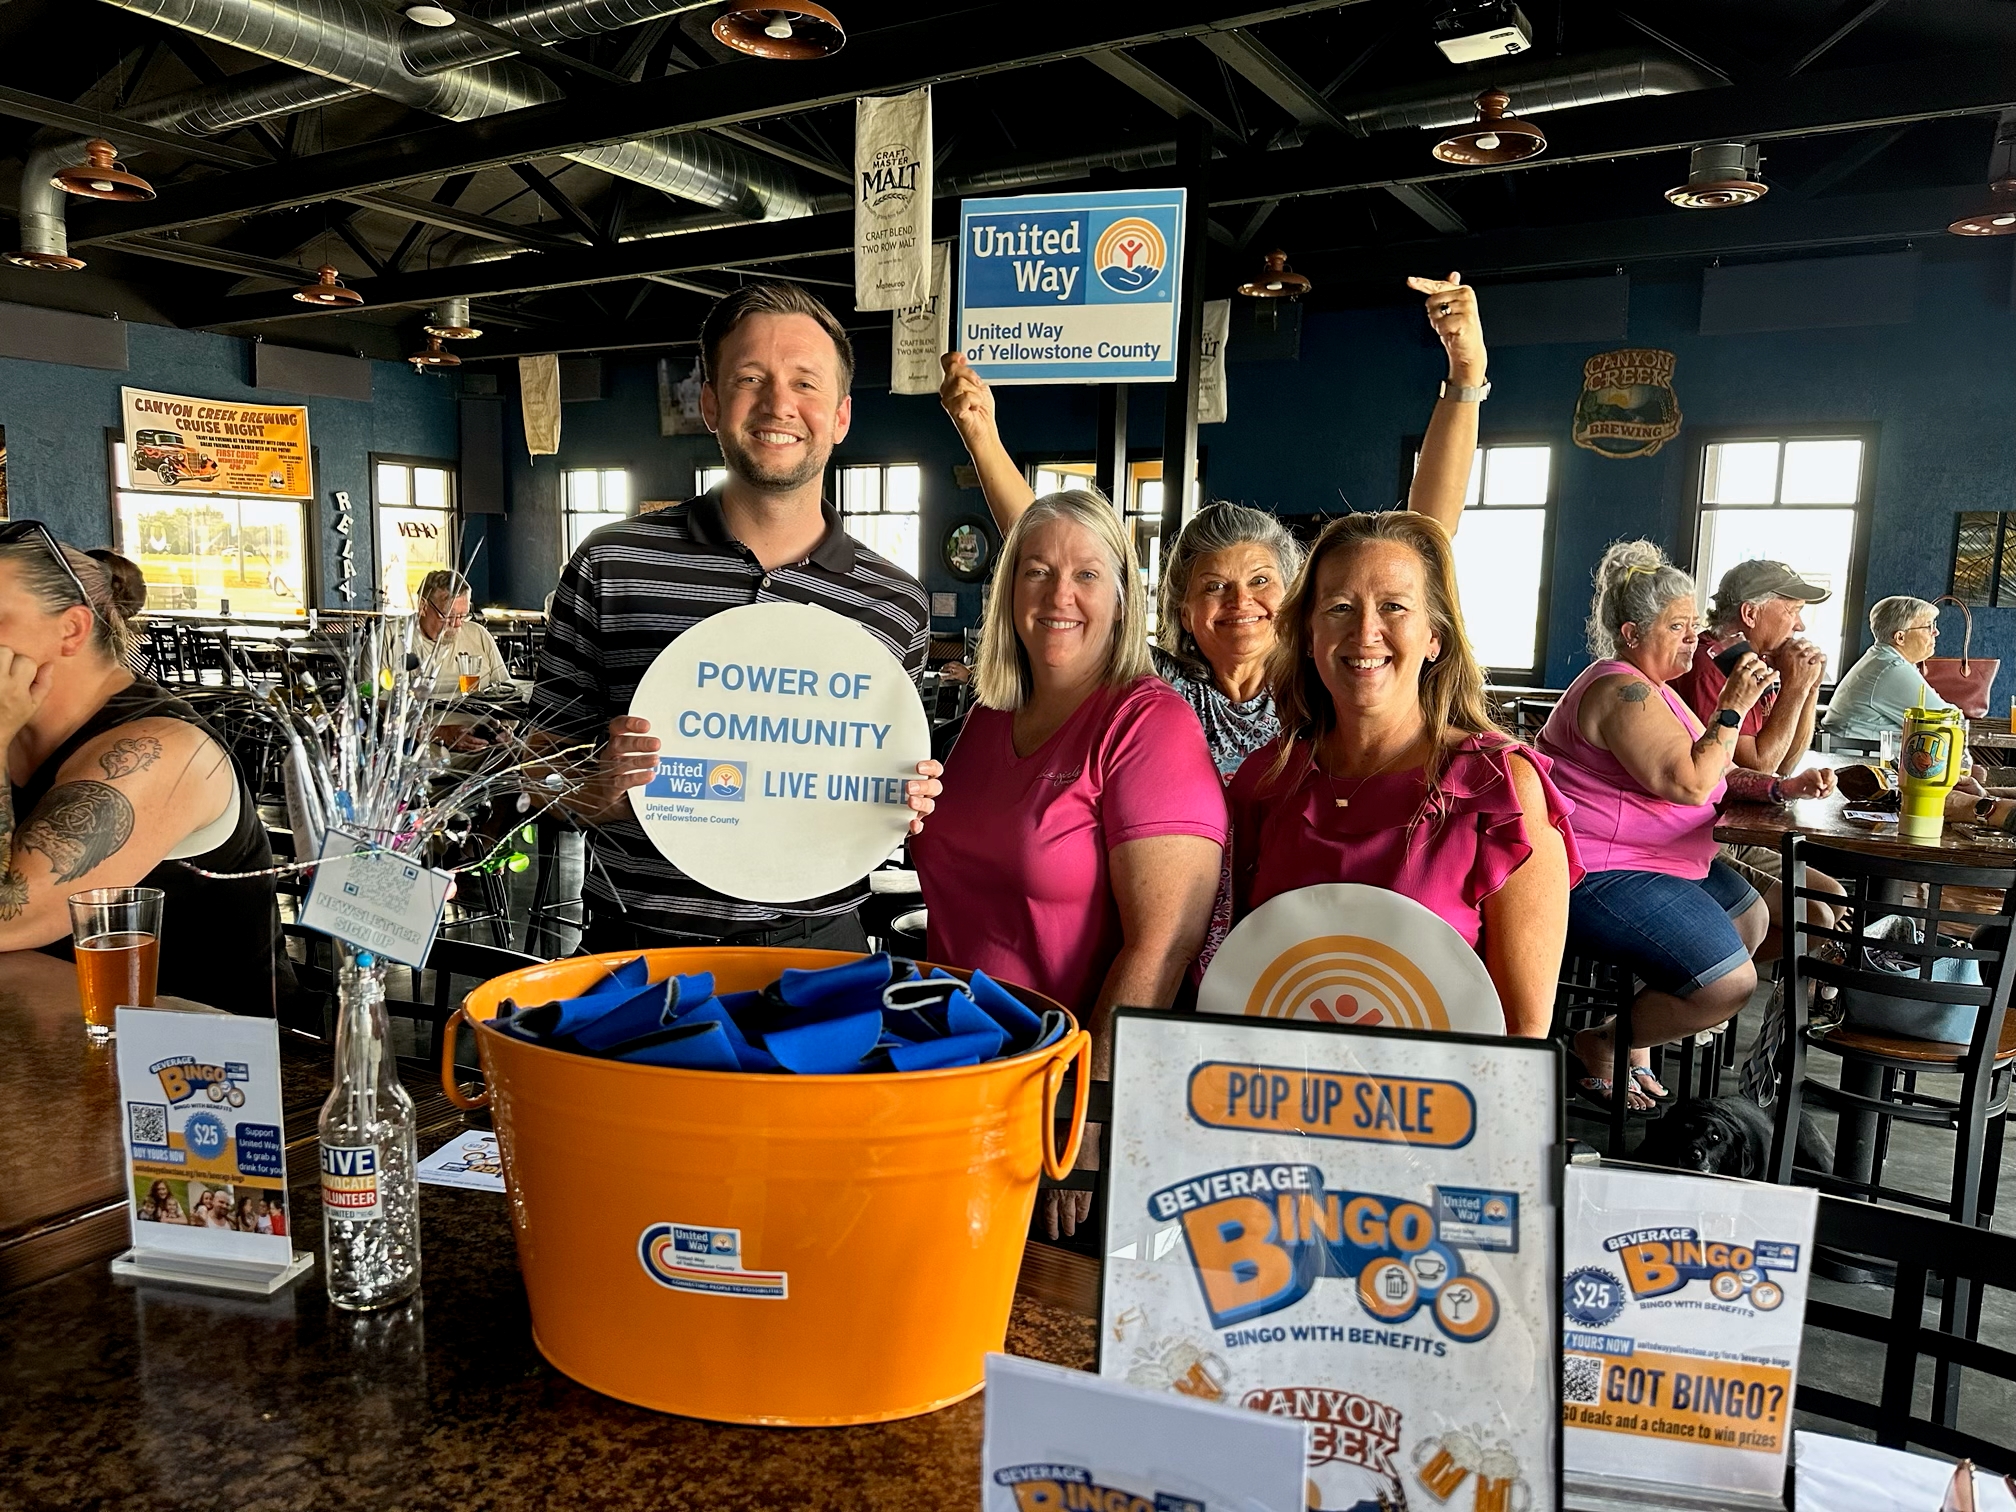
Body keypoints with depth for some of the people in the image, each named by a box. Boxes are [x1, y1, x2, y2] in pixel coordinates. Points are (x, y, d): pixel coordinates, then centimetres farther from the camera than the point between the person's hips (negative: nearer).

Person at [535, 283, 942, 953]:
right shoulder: (611, 565, -4)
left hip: (817, 947, 2)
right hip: (640, 948, -1)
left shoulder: (897, 604, 1)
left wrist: (906, 804, -8)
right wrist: (601, 785, -18)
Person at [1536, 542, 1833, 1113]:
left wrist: (1781, 786, 6)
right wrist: (1733, 707, -17)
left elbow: (1712, 771, 22)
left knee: (1750, 917, 23)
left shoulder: (1650, 686, 19)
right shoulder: (1623, 691, -18)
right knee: (1731, 983, -18)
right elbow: (1691, 785, -24)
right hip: (1601, 875, -12)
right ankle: (1602, 1047, 4)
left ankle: (1638, 1035, 21)